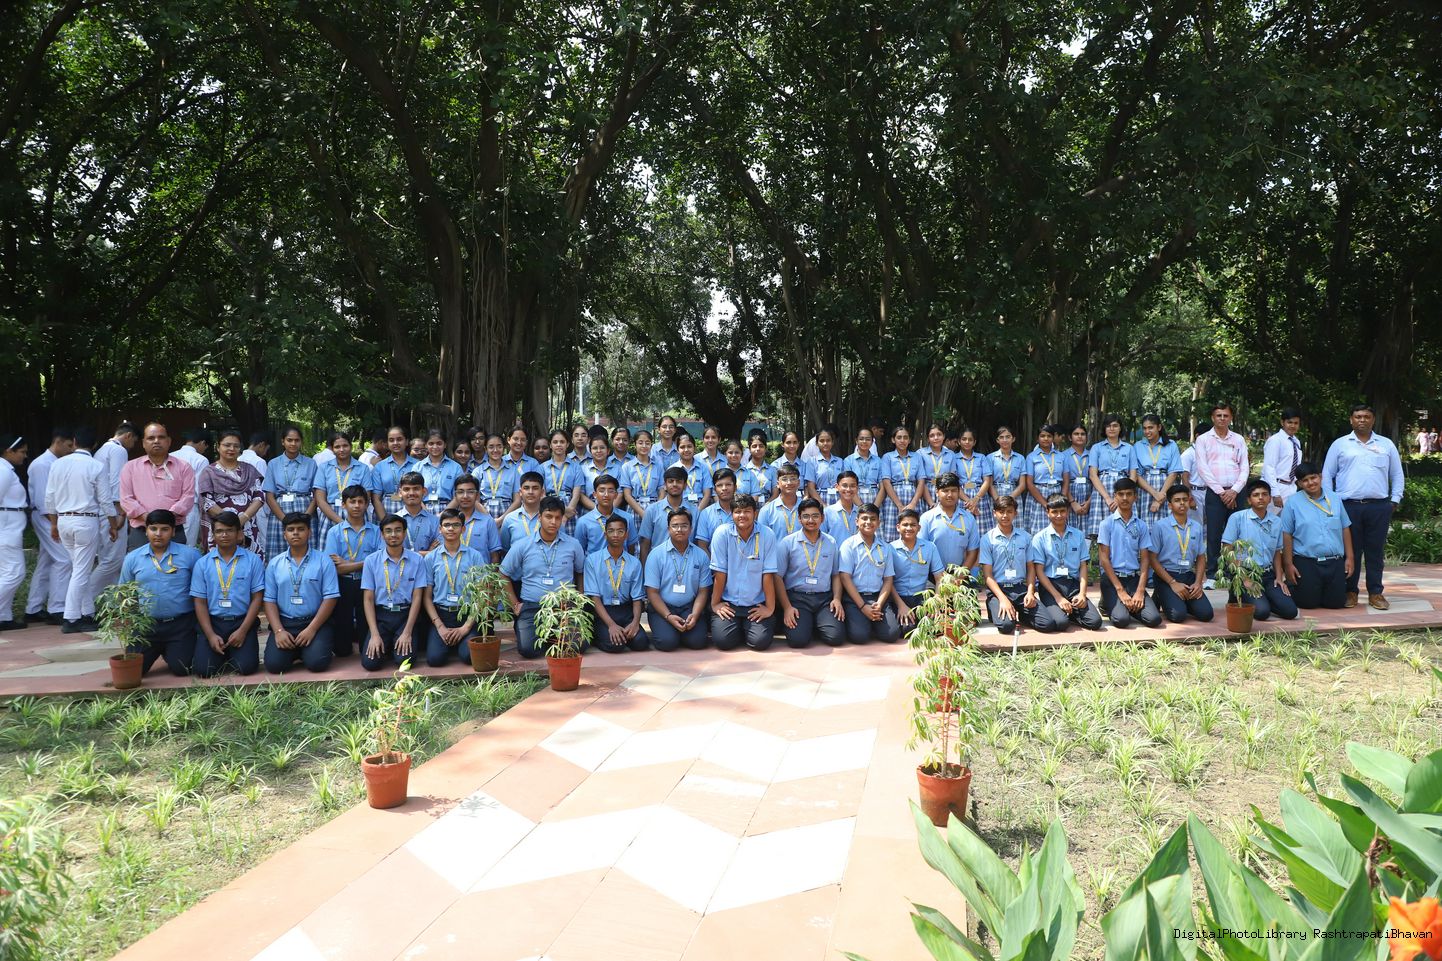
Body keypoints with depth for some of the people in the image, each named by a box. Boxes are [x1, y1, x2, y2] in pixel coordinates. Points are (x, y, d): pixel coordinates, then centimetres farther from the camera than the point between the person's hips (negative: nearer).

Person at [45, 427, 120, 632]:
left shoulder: (59, 464, 4)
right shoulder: (97, 467, -10)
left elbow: (50, 497, 9)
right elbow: (106, 500, -7)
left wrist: (54, 524, 20)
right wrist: (113, 526, 4)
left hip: (63, 521, 6)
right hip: (86, 522, -5)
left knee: (81, 569, 17)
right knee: (81, 571, -1)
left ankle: (88, 613, 22)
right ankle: (70, 619, -1)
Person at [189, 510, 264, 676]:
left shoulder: (253, 560, 0)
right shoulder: (202, 563, 5)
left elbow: (257, 598, -2)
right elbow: (200, 602, 3)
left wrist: (243, 631, -12)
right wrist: (211, 635, -9)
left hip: (243, 621, -1)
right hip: (213, 622, 1)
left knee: (247, 666, -19)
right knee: (204, 669, -16)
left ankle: (233, 651, 17)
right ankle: (222, 653, 19)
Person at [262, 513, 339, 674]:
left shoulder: (323, 561, -1)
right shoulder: (274, 564, 7)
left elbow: (330, 598, -6)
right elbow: (270, 600, 5)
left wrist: (311, 629, -14)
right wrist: (278, 630, -10)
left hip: (316, 622, -2)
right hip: (285, 622, 2)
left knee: (316, 662, -24)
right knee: (273, 664, -18)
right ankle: (296, 649, 13)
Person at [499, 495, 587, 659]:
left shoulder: (573, 544, 4)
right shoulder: (522, 546, 1)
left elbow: (581, 573, 18)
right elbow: (504, 575, 10)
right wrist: (515, 604, 3)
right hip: (531, 607, -1)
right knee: (527, 649, -24)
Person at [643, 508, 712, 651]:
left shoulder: (701, 556, 4)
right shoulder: (656, 555, -2)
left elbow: (703, 591, 6)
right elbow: (652, 592, -4)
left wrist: (694, 615, -12)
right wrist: (668, 616, -16)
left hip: (689, 607, 2)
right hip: (662, 607, -2)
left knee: (698, 641, -22)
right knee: (667, 642, -25)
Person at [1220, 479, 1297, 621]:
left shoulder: (1276, 522, 10)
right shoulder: (1237, 518, -6)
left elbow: (1277, 552, 20)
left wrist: (1279, 577, 5)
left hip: (1267, 575, 5)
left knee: (1290, 611, -11)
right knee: (1262, 612, -25)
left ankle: (1262, 599, 15)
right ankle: (1238, 598, 6)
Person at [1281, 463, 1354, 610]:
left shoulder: (1335, 499, 8)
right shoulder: (1293, 503, -3)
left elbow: (1345, 529, 12)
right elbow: (1286, 535, -4)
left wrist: (1349, 557, 8)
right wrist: (1288, 564, -8)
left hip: (1335, 563, 3)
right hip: (1306, 563, -3)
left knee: (1336, 602, 5)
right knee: (1308, 603, -2)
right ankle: (1289, 588, 29)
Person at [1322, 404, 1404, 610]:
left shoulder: (1386, 445, 12)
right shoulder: (1340, 444, 7)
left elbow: (1397, 475, 15)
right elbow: (1327, 475, 8)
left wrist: (1395, 500, 6)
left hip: (1379, 507, 1)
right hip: (1348, 506, -1)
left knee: (1375, 551, 5)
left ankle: (1375, 593, 13)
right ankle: (1350, 591, 11)